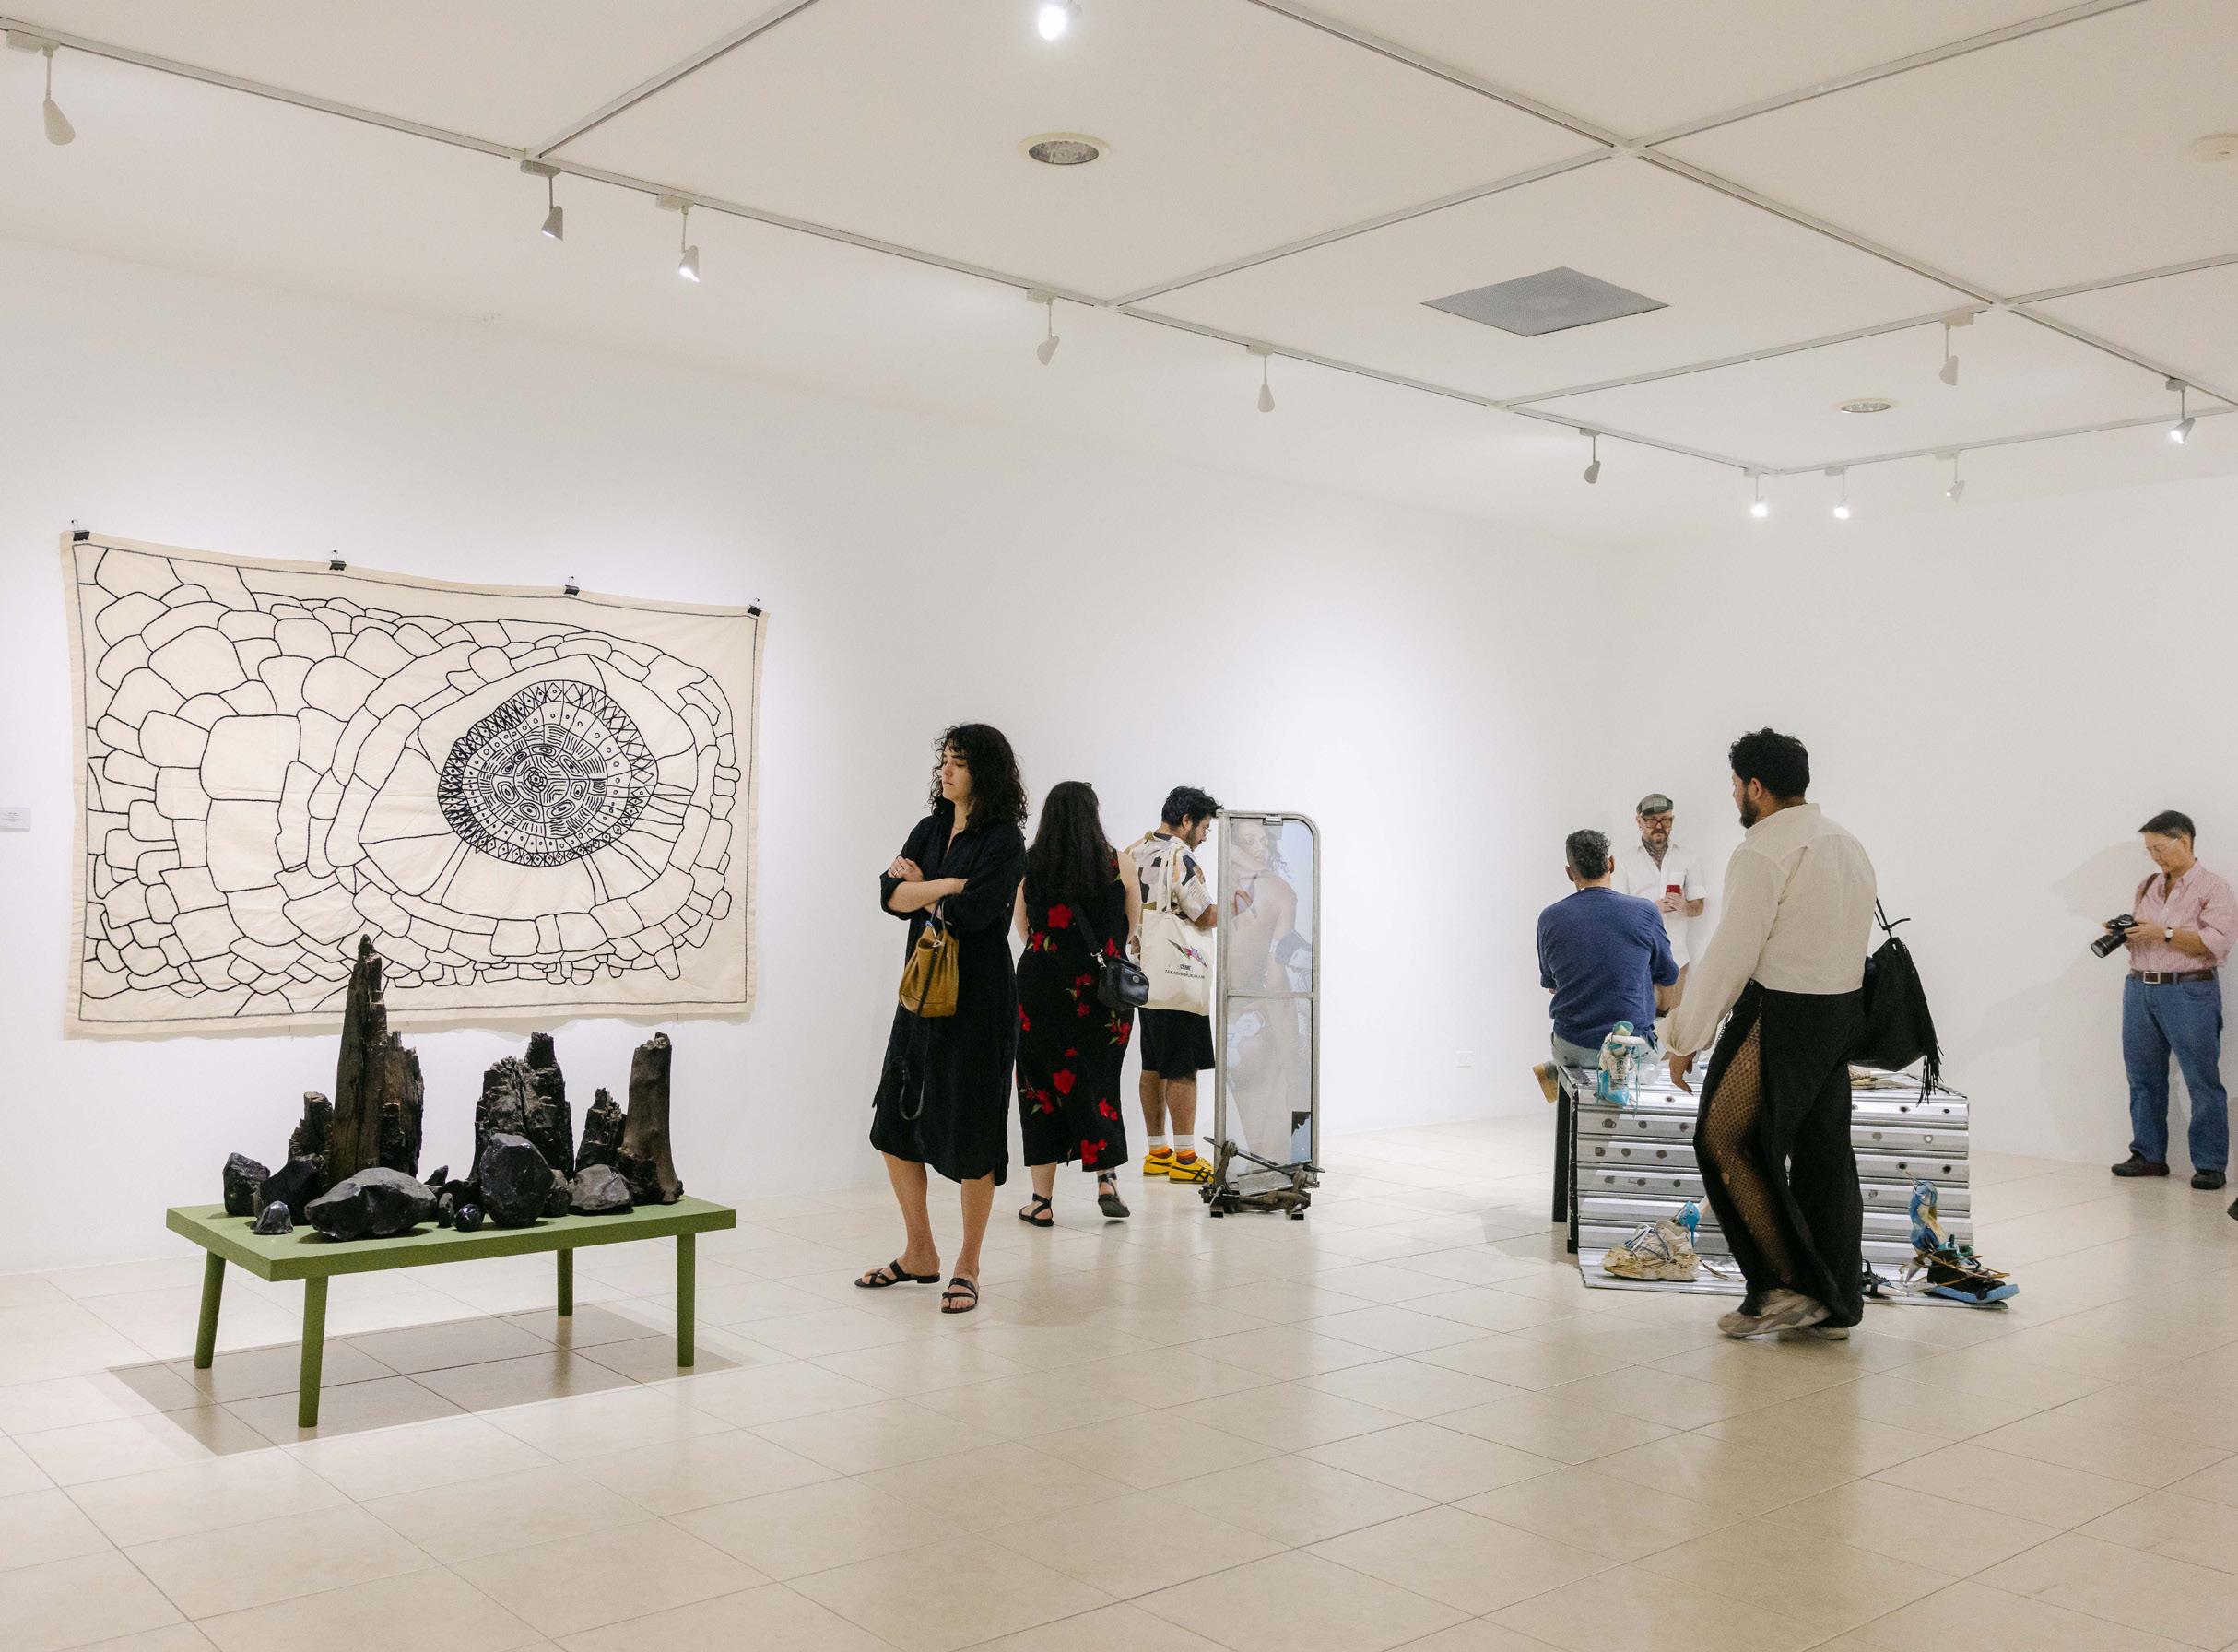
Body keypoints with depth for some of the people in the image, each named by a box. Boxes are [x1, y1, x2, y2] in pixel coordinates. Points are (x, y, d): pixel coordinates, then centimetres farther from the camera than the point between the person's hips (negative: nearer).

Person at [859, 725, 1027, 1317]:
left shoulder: (1003, 840, -9)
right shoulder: (929, 831, 12)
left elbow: (973, 911, -21)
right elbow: (891, 895, 0)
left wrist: (920, 886, -6)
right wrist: (950, 884, -13)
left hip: (978, 1000, -7)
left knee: (971, 1135, 0)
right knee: (895, 1123, 9)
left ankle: (967, 1267, 14)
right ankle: (919, 1254, 24)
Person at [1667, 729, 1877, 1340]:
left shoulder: (1762, 854, -14)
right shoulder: (1849, 847, 14)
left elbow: (1730, 956, -17)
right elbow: (1849, 942, 16)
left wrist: (1686, 1038, -10)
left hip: (1780, 1015, -9)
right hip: (1843, 1010, 9)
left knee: (1724, 1139, 2)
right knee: (1825, 1151, 12)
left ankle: (1786, 1286, 1)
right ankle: (1837, 1302, 18)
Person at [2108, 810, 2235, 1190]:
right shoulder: (2146, 887, 16)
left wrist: (2163, 934, -19)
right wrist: (2123, 934, 2)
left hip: (2189, 992, -6)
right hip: (2140, 989, 6)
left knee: (2203, 1081, -4)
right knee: (2144, 1077, 9)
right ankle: (2148, 1155, 18)